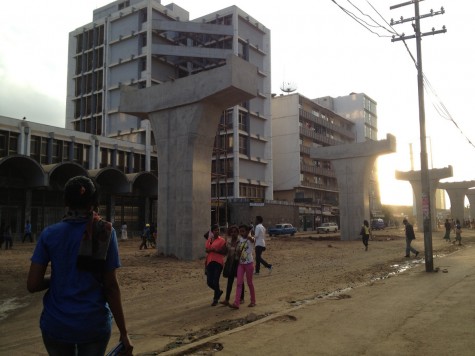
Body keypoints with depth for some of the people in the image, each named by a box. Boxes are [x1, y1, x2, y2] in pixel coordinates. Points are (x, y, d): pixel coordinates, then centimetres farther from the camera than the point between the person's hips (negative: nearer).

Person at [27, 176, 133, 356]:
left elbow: (32, 284, -7)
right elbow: (111, 286, -10)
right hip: (94, 324, -1)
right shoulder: (105, 232, -9)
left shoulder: (50, 234, -5)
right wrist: (123, 332, -4)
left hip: (56, 325, 2)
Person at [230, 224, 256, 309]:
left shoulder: (250, 239, -10)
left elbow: (252, 240, -36)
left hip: (249, 263, -5)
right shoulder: (239, 239, 6)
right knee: (239, 283, -3)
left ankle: (253, 301, 24)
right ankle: (236, 303, -7)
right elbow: (238, 251, 12)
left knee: (249, 283, 7)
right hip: (241, 264, 5)